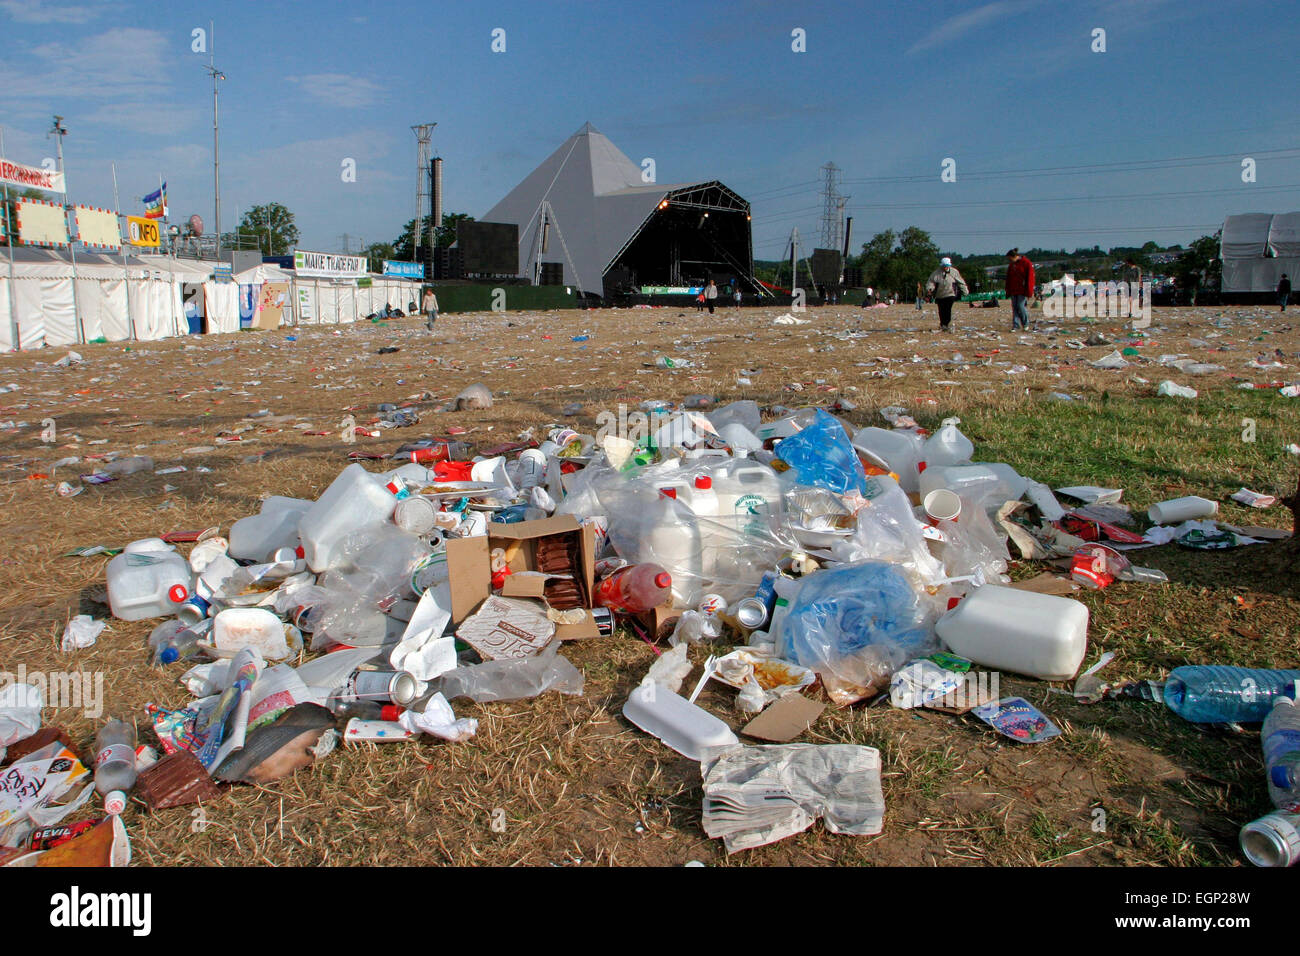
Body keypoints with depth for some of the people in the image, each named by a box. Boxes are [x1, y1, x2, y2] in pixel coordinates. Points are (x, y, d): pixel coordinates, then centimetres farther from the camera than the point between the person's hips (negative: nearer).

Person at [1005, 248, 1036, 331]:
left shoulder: (1026, 263, -8)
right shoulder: (1011, 265, 11)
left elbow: (1030, 278, -10)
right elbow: (1008, 279, 17)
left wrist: (1028, 292, -13)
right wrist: (1008, 291, 12)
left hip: (1022, 290, -6)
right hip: (1013, 290, 6)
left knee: (1020, 306, -10)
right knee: (1014, 307, 2)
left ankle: (1026, 323, 9)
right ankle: (1015, 325, 4)